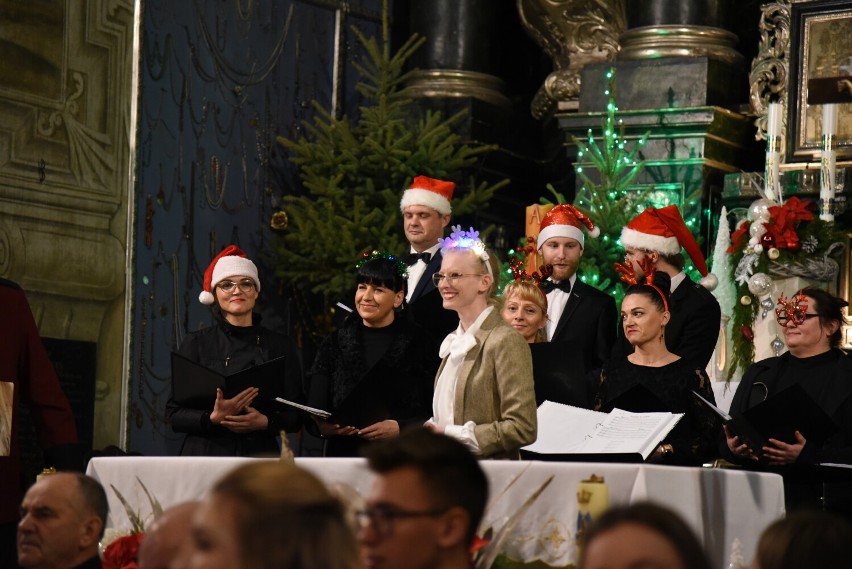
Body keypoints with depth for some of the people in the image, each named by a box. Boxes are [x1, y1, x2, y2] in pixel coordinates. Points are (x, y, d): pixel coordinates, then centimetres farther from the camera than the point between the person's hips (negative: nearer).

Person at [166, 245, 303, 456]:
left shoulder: (280, 345, 9)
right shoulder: (195, 343, 5)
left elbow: (295, 416, 8)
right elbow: (174, 414, 1)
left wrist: (265, 422, -12)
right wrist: (213, 418, -16)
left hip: (260, 455, 1)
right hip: (205, 454, -1)